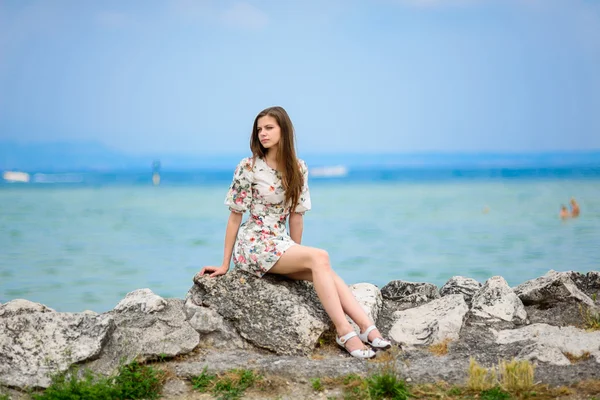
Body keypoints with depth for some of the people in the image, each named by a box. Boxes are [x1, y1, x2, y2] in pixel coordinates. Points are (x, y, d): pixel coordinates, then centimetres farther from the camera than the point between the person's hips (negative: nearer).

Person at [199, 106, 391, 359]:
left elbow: (296, 214, 10)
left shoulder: (298, 169, 6)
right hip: (255, 245, -5)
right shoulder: (248, 167, -9)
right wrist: (225, 264, -4)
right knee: (320, 258, -26)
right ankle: (344, 331, -30)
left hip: (281, 244, 5)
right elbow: (235, 216, -6)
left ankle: (368, 329, -30)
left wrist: (296, 253, 7)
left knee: (326, 272, -22)